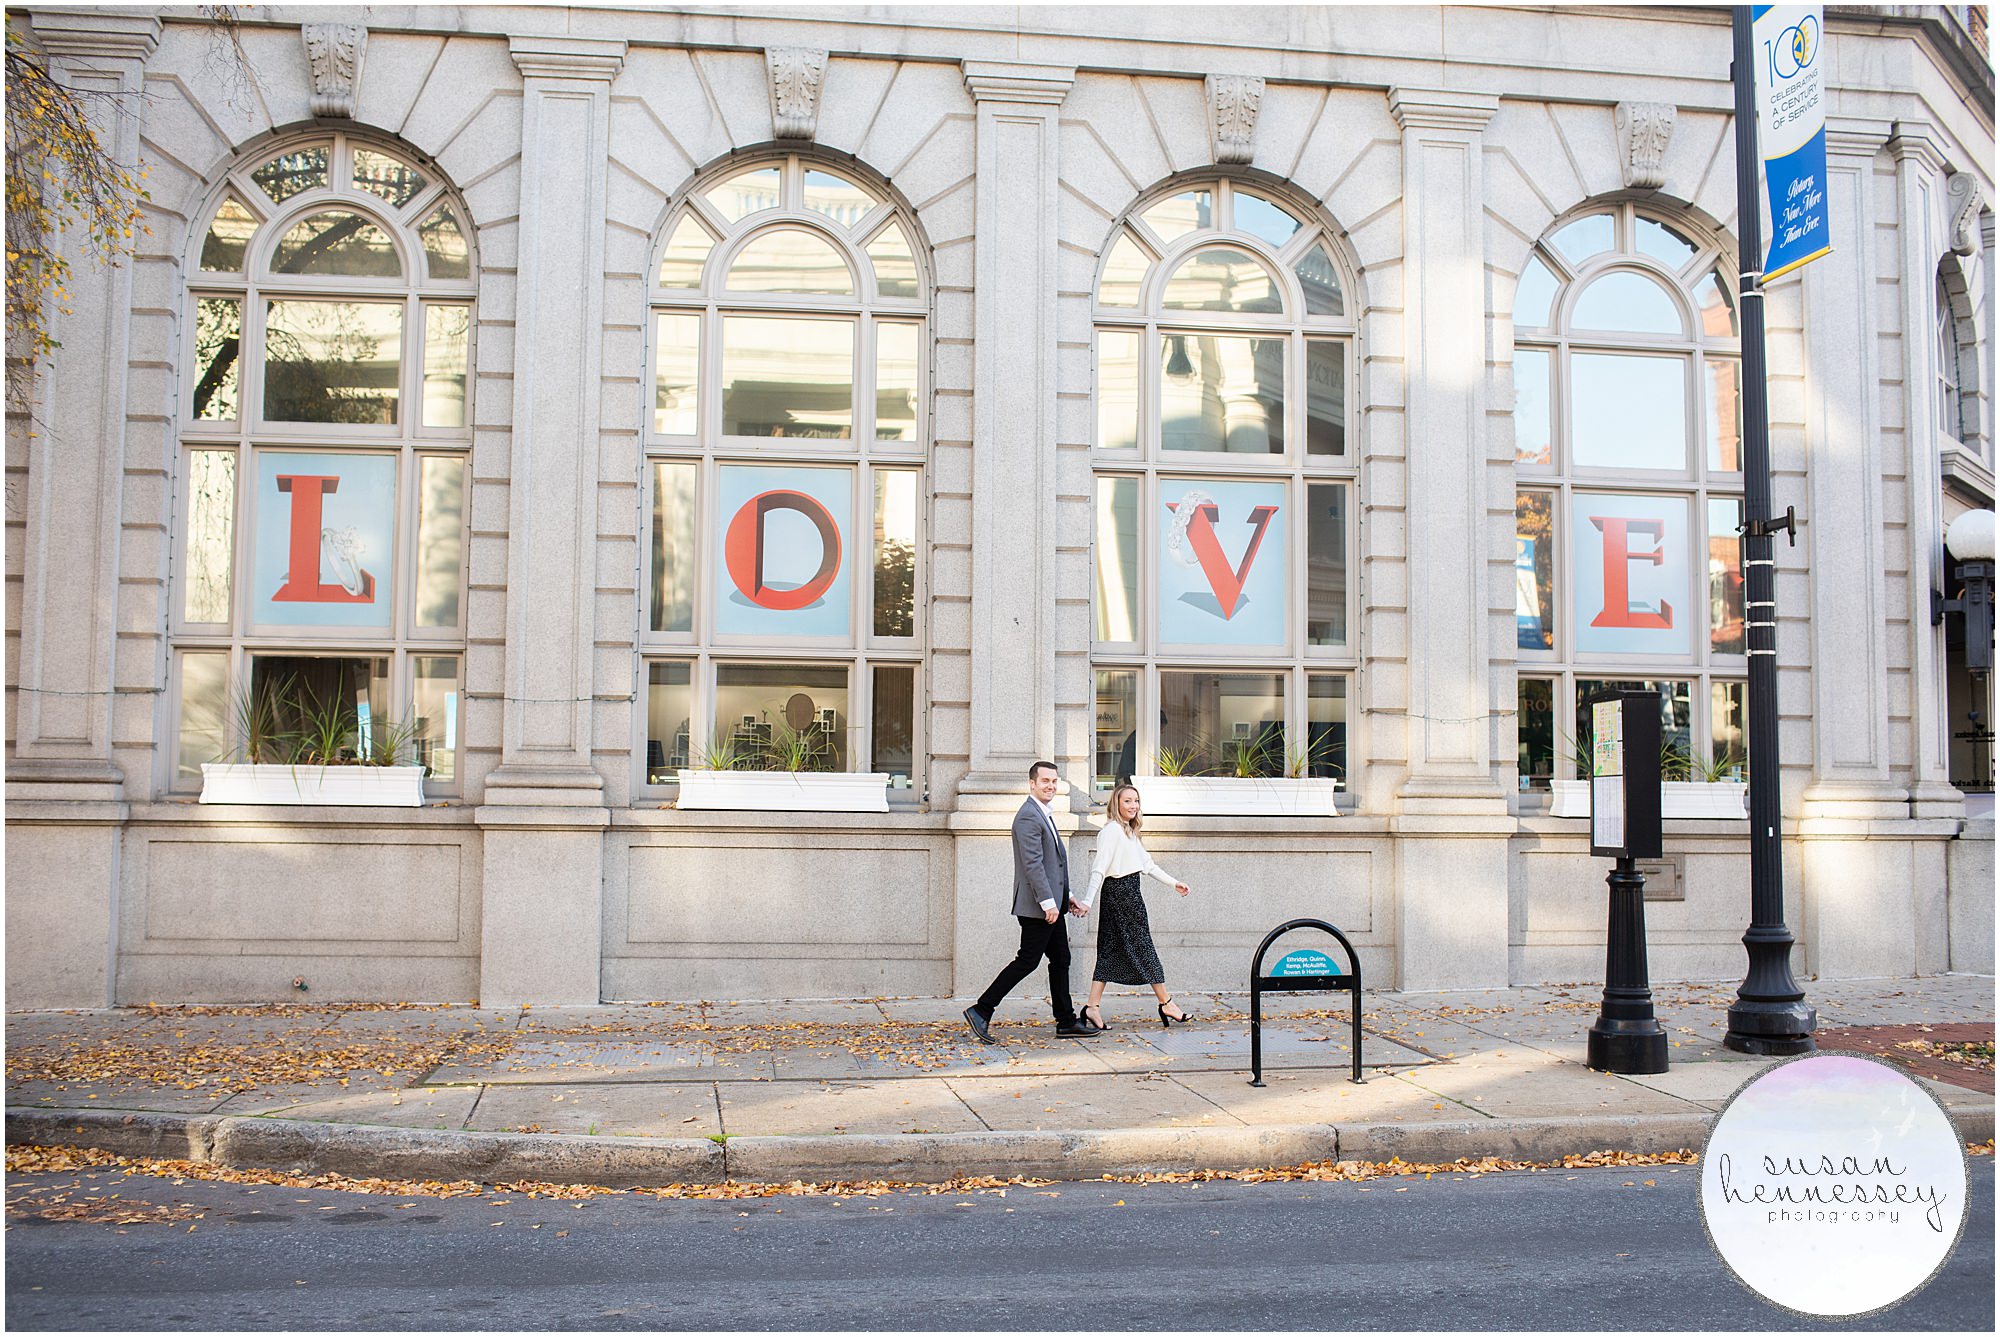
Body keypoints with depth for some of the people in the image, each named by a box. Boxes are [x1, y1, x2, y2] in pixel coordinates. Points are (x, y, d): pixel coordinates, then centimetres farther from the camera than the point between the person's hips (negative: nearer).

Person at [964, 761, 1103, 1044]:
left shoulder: (1044, 815, 18)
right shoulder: (1028, 816, -16)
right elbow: (1033, 864, -22)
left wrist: (1065, 896, 22)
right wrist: (1048, 902, -24)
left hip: (1051, 905, 10)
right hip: (1037, 906, -10)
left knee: (1061, 961, 13)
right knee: (1027, 961, -8)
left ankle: (1066, 1021, 19)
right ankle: (981, 1012, -4)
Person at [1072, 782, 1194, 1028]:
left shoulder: (1129, 831, 17)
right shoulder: (1112, 830, -13)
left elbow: (1147, 863, 24)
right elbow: (1099, 868, -19)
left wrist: (1173, 882, 27)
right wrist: (1086, 901, -24)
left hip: (1128, 892, 10)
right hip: (1121, 891, -10)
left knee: (1110, 950, 6)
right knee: (1142, 946, -1)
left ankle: (1093, 1006, 5)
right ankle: (1166, 1004, 7)